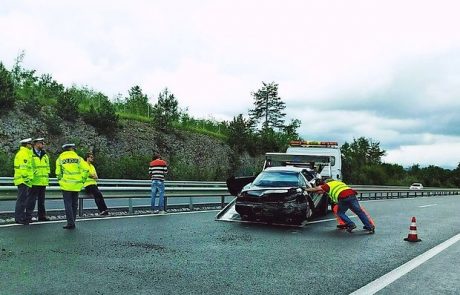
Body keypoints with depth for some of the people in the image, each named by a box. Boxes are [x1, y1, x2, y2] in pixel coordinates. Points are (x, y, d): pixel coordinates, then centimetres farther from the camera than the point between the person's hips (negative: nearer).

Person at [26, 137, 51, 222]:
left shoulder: (45, 155, 15)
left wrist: (47, 177, 16)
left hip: (43, 182, 7)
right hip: (34, 181, -6)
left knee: (42, 200, 13)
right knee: (32, 199, -5)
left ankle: (42, 215, 21)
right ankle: (28, 216, 1)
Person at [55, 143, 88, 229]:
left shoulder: (60, 158, 5)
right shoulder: (78, 158, 5)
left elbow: (58, 173, 4)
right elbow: (85, 170, -4)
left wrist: (60, 181, 15)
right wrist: (82, 181, 4)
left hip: (66, 185, -2)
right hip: (76, 185, 2)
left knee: (68, 204, 2)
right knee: (74, 204, 12)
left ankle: (70, 223, -3)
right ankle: (72, 222, 18)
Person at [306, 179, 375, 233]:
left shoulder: (328, 185, 19)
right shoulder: (338, 182, 36)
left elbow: (317, 188, 17)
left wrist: (307, 189, 30)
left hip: (343, 198, -5)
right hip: (352, 194, 5)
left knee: (340, 213, 16)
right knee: (359, 211, 9)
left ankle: (351, 225, 1)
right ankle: (369, 226, 5)